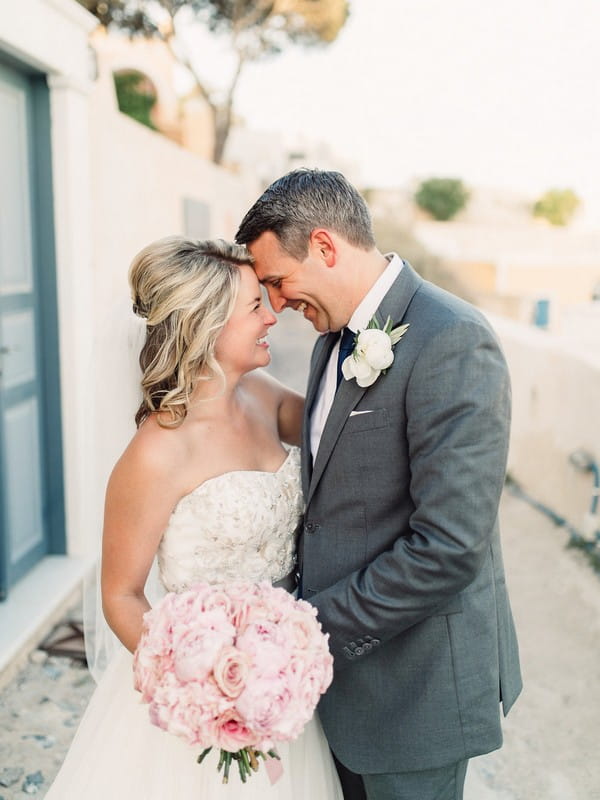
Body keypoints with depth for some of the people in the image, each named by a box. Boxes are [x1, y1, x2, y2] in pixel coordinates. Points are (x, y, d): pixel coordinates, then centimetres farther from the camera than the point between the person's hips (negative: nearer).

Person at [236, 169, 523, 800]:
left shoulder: (452, 342, -22)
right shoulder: (336, 336, 6)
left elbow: (449, 548, -26)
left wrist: (313, 627, -19)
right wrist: (299, 594, 2)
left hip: (413, 679, -7)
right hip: (342, 655, 8)